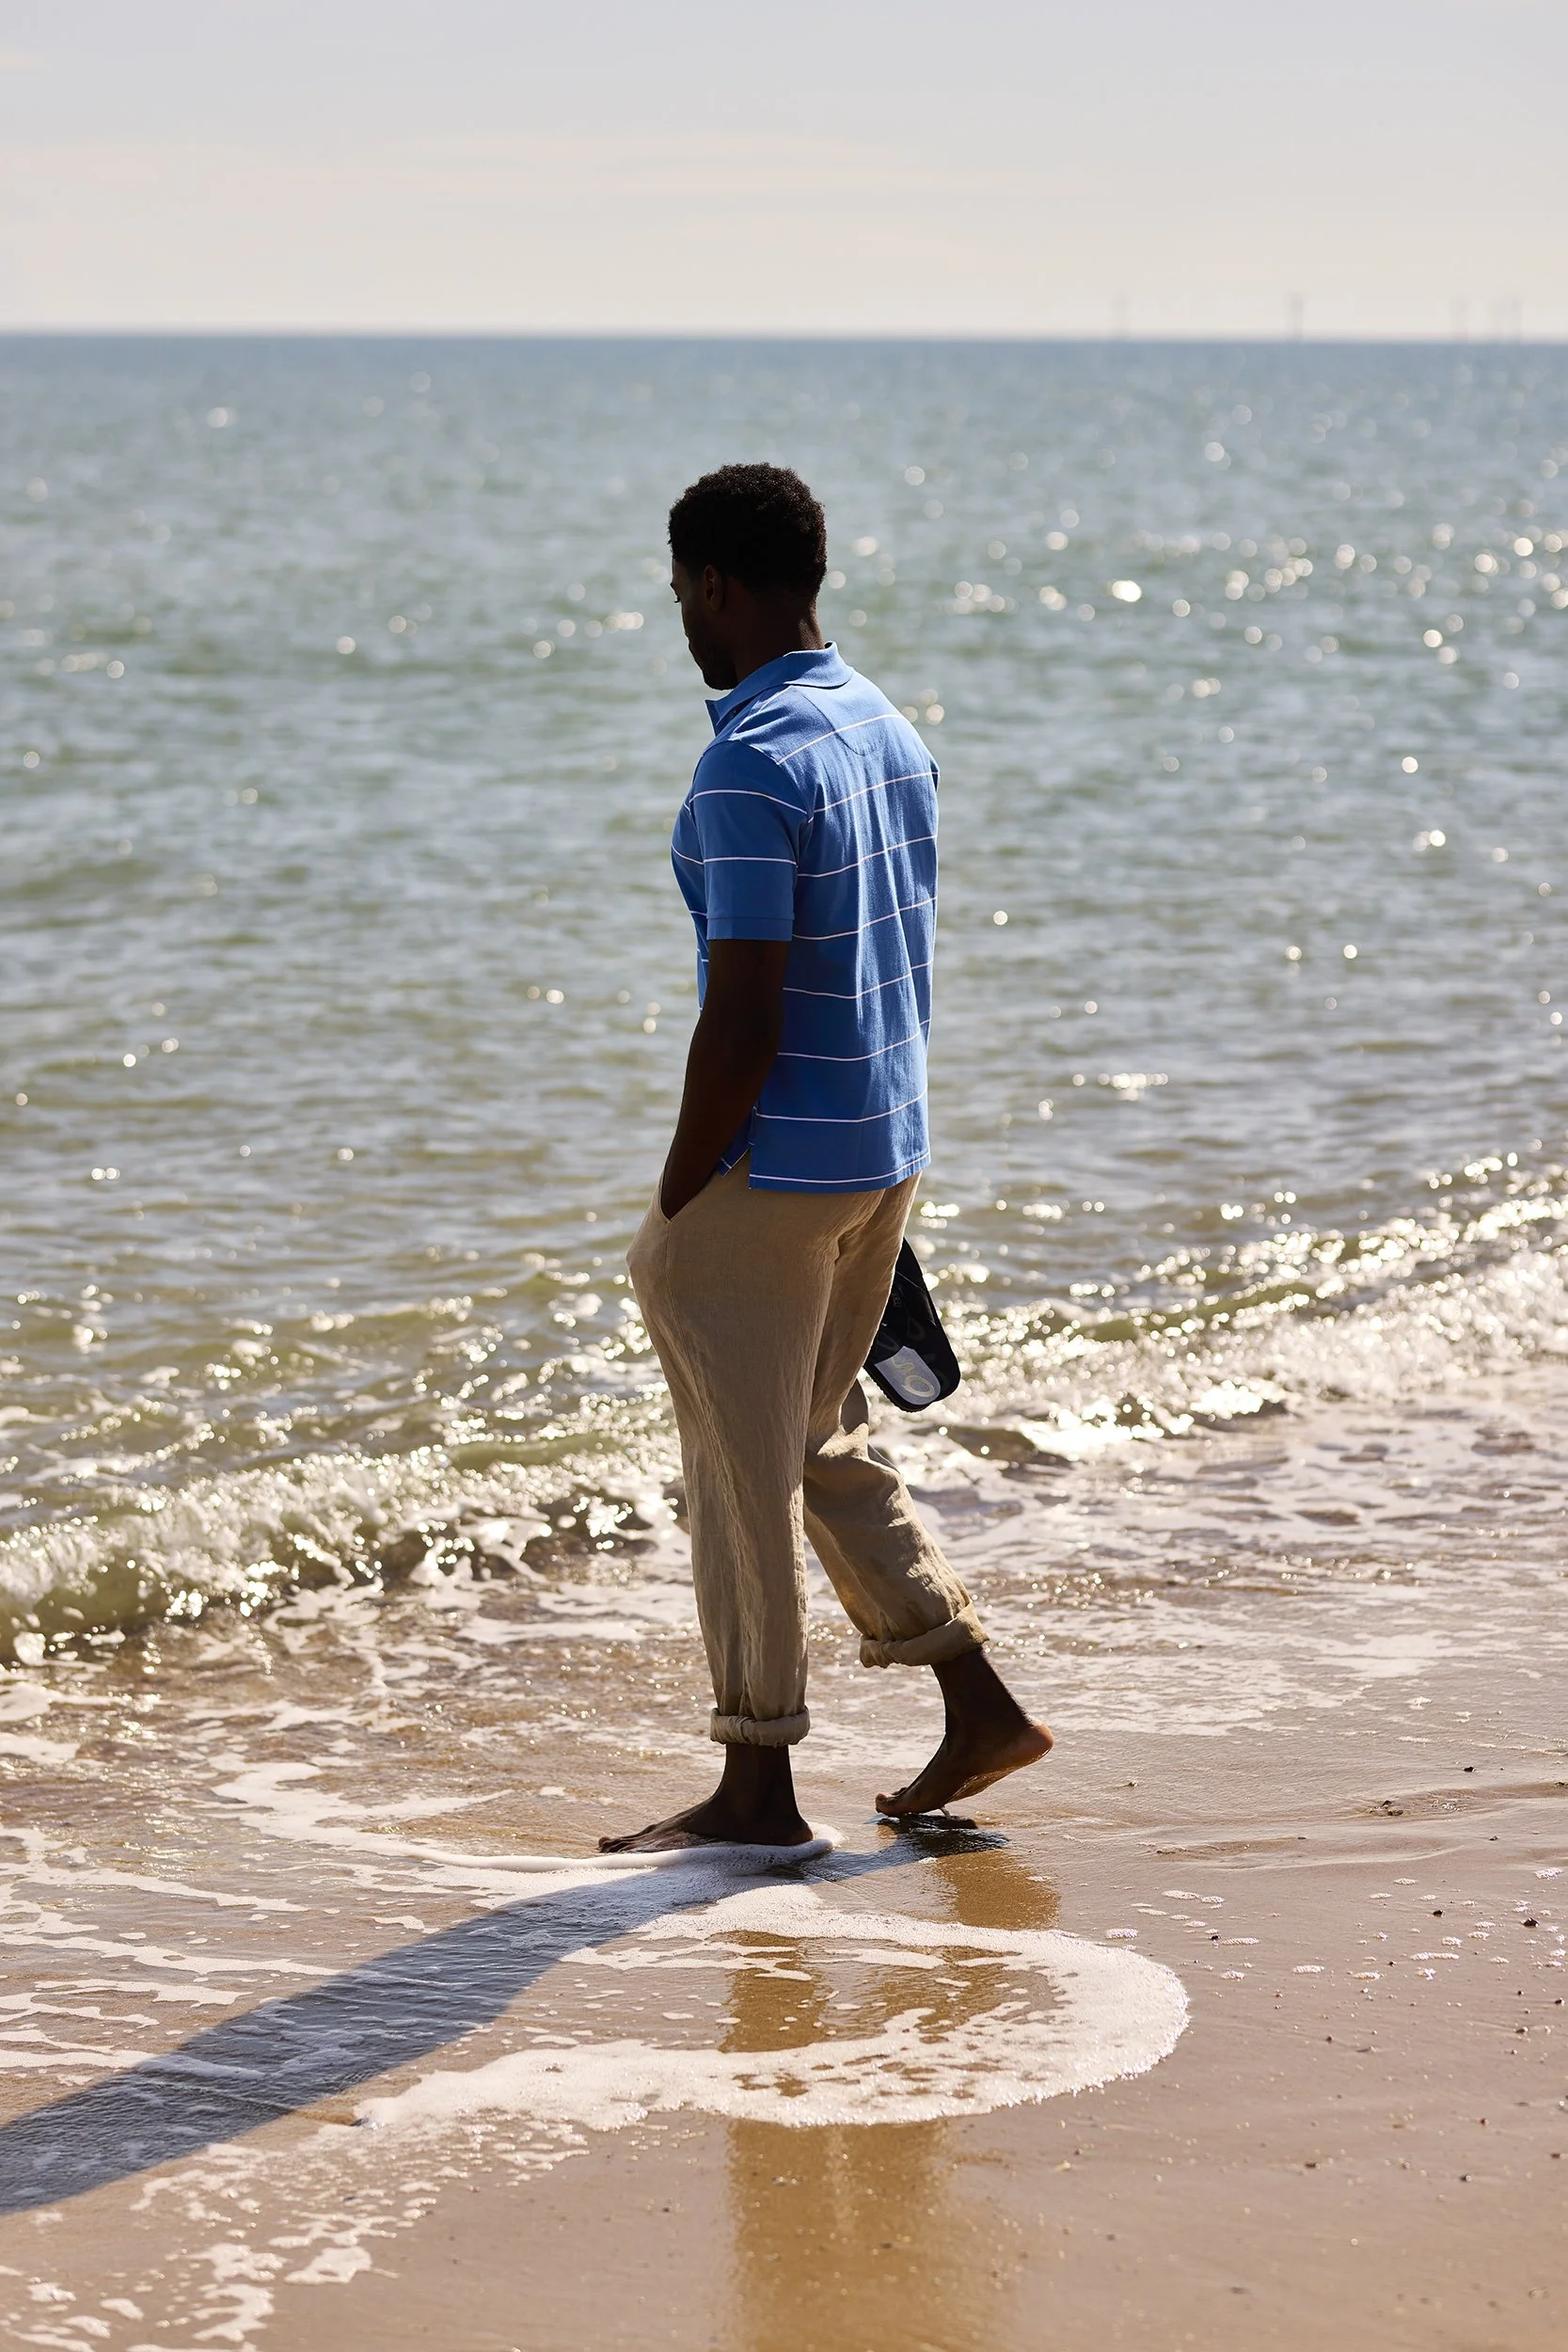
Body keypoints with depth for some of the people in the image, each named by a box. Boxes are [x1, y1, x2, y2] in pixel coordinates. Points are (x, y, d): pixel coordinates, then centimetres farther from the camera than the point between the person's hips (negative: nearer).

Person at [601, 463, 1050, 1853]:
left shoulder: (751, 767, -20)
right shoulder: (893, 735, 9)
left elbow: (743, 1021, -23)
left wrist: (674, 1205, -14)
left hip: (772, 1167, -9)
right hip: (886, 1155, 9)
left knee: (744, 1472, 3)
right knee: (822, 1442, 22)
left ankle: (756, 1789, 11)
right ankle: (978, 1701, 21)